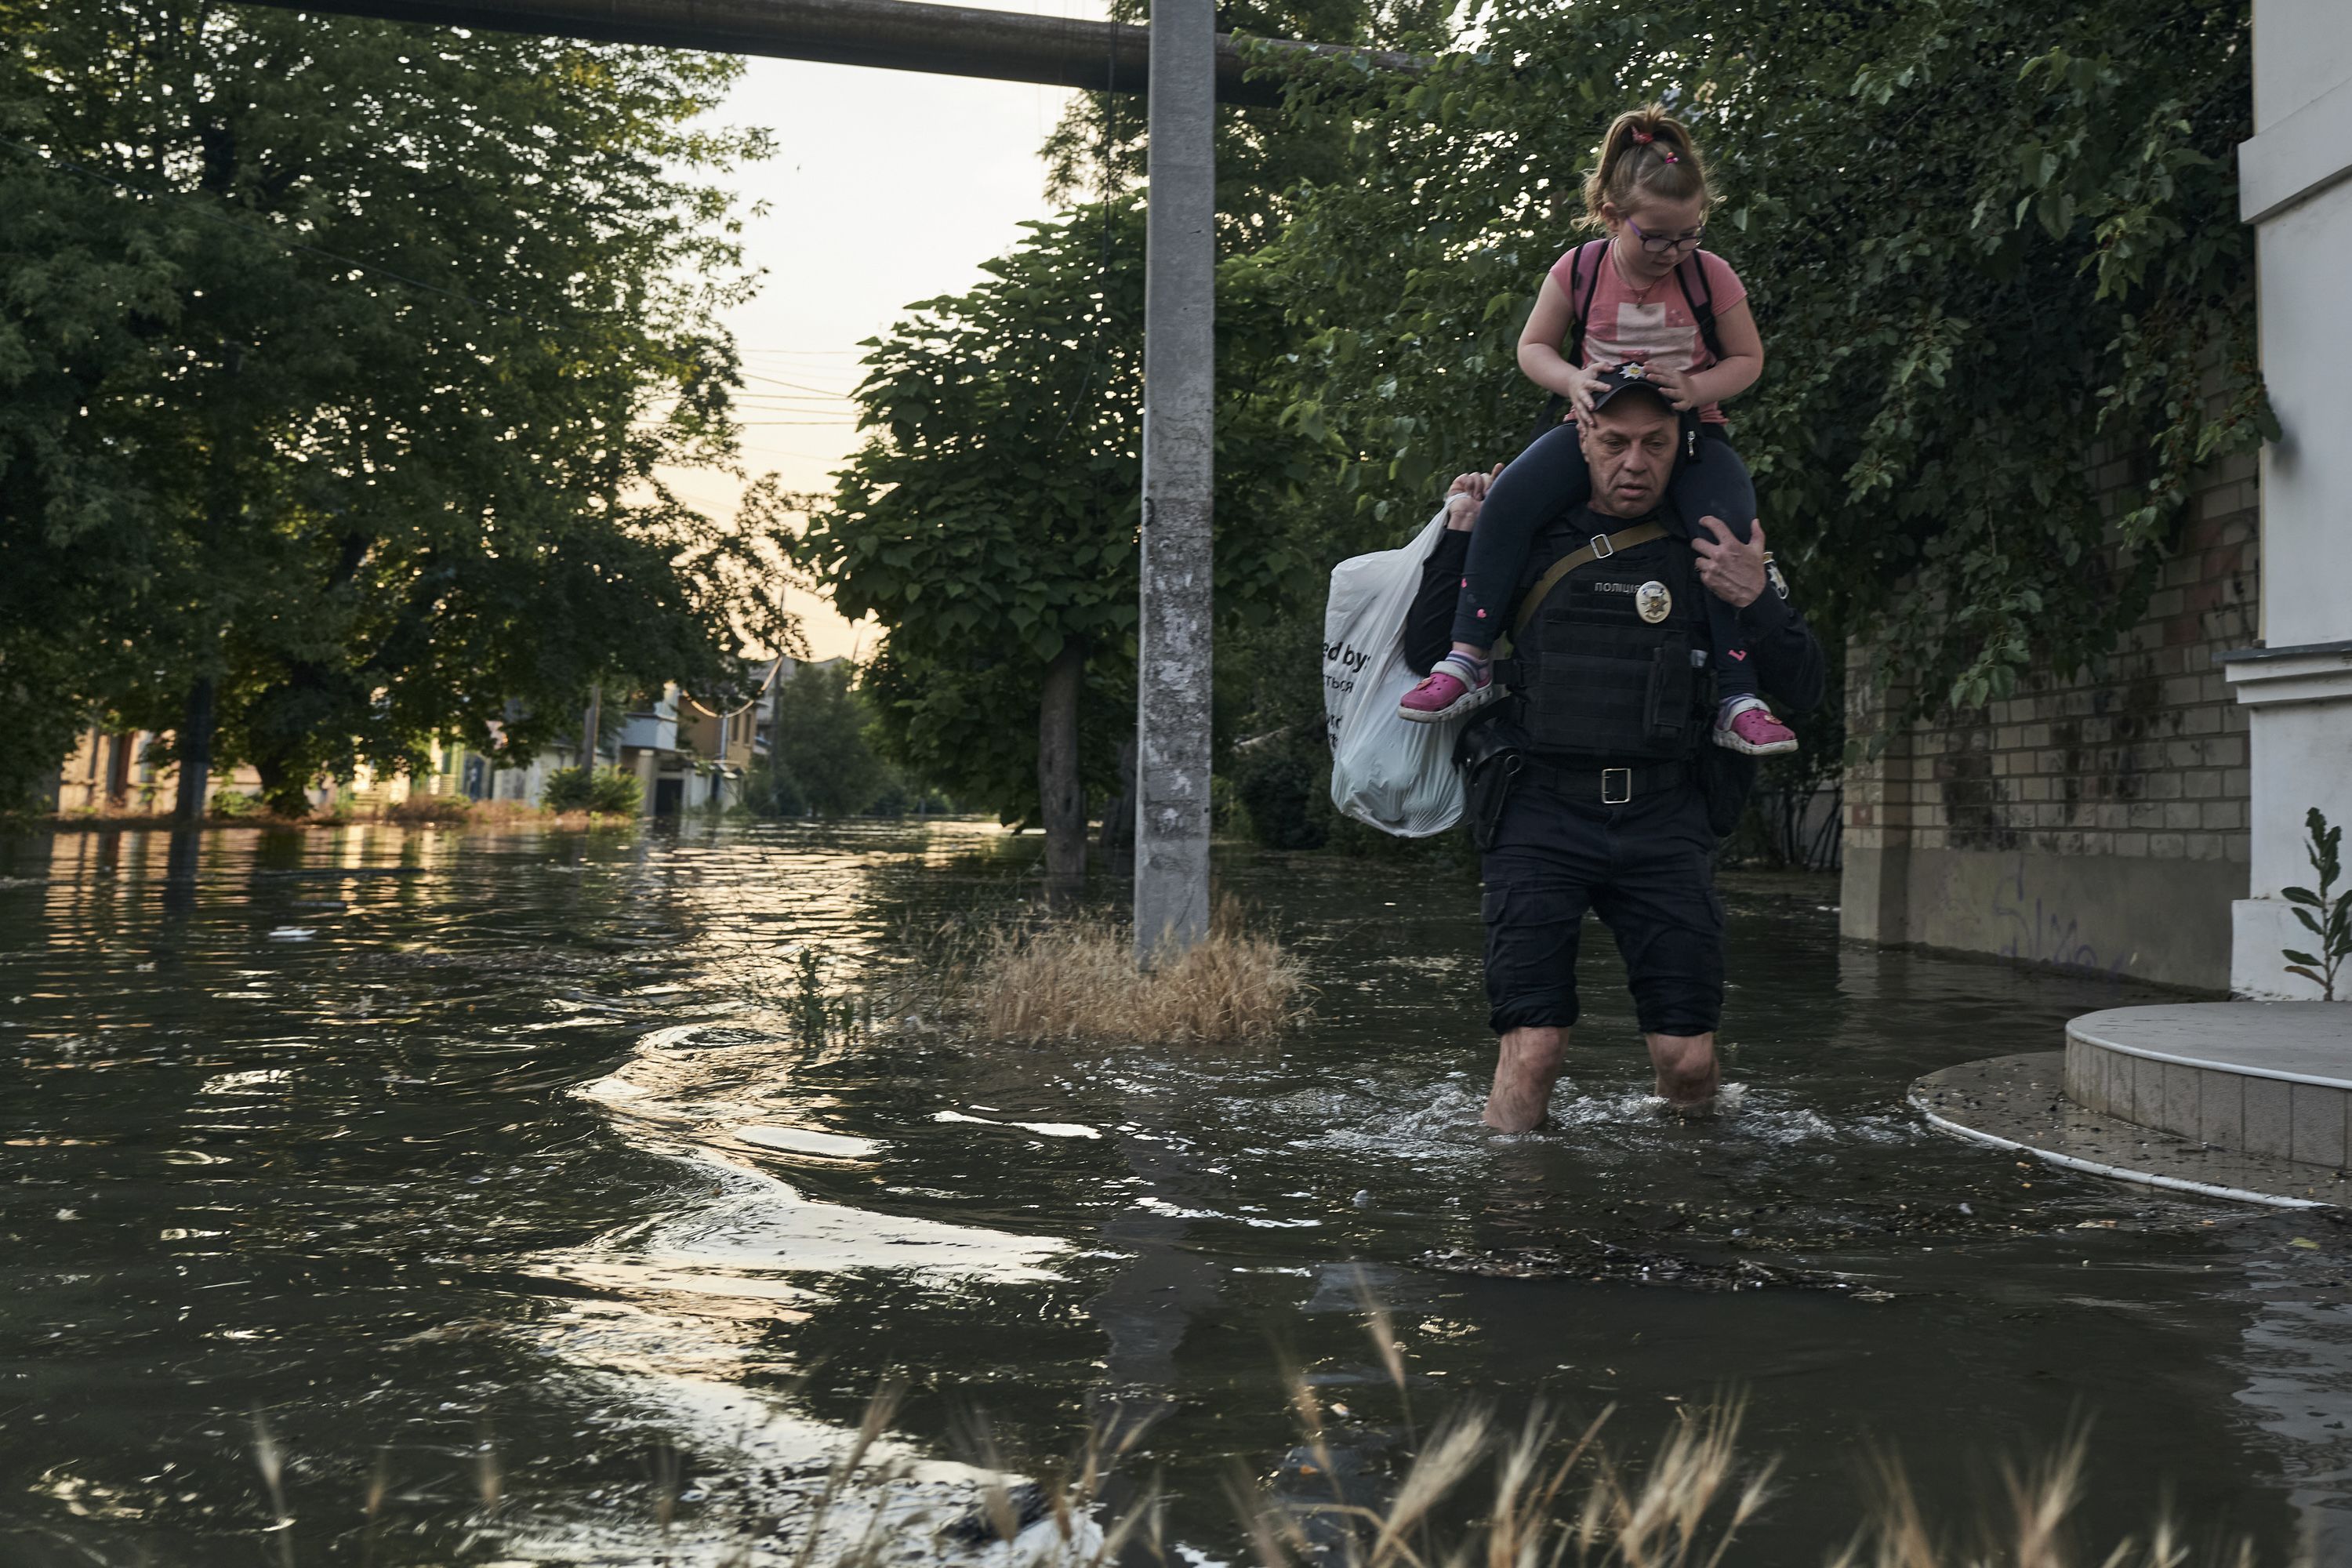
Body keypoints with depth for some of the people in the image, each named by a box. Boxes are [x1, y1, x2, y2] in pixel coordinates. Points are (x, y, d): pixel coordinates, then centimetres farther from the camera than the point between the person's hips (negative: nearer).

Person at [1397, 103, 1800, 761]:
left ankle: (1738, 700, -22)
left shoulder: (1711, 275, -5)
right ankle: (1468, 663, -17)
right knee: (1508, 499, -25)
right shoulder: (1578, 270, -3)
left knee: (1733, 532, -29)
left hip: (1690, 434, 0)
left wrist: (1695, 388, -16)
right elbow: (1533, 347, 7)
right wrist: (1572, 380, -14)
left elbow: (1748, 358, 4)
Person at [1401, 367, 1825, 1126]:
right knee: (1531, 1054, -10)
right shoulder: (1525, 536, 7)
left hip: (1664, 818, 1)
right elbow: (1426, 655, 7)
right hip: (1540, 812, -1)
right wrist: (1458, 532, 0)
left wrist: (1755, 599, -9)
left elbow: (1803, 688, 8)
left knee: (1687, 1060, 0)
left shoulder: (1715, 550, 8)